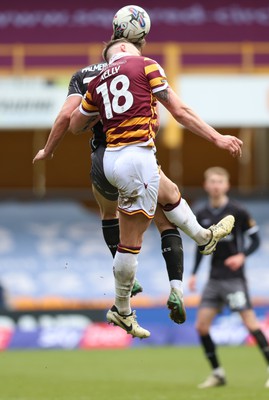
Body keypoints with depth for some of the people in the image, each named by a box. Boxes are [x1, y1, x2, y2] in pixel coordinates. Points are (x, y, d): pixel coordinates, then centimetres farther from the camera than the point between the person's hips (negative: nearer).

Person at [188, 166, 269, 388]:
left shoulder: (238, 212, -8)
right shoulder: (202, 215, 7)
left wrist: (242, 256, -21)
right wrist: (194, 274, 13)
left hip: (234, 277, -6)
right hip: (214, 278, 6)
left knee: (250, 323, -11)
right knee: (201, 326, 0)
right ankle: (218, 374, 11)